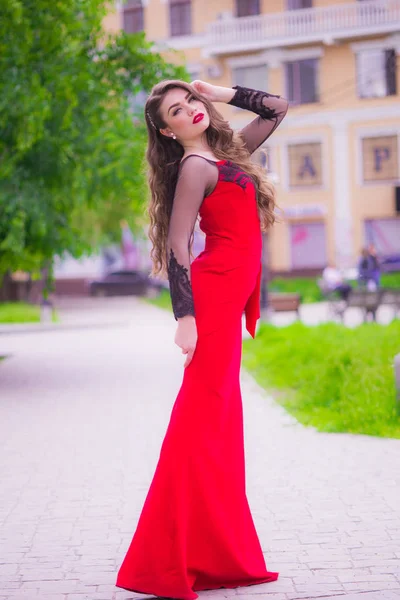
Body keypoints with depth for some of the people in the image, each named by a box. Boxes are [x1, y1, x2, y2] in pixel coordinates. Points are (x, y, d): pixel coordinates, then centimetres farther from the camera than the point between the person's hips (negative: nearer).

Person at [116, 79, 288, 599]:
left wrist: (222, 94, 15)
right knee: (203, 417, -10)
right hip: (215, 293, -9)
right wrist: (185, 316, -21)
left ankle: (219, 552, 17)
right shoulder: (195, 168, -8)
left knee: (221, 417, 10)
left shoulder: (228, 153, 16)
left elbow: (278, 109, 26)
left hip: (227, 297, 9)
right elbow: (176, 246, -15)